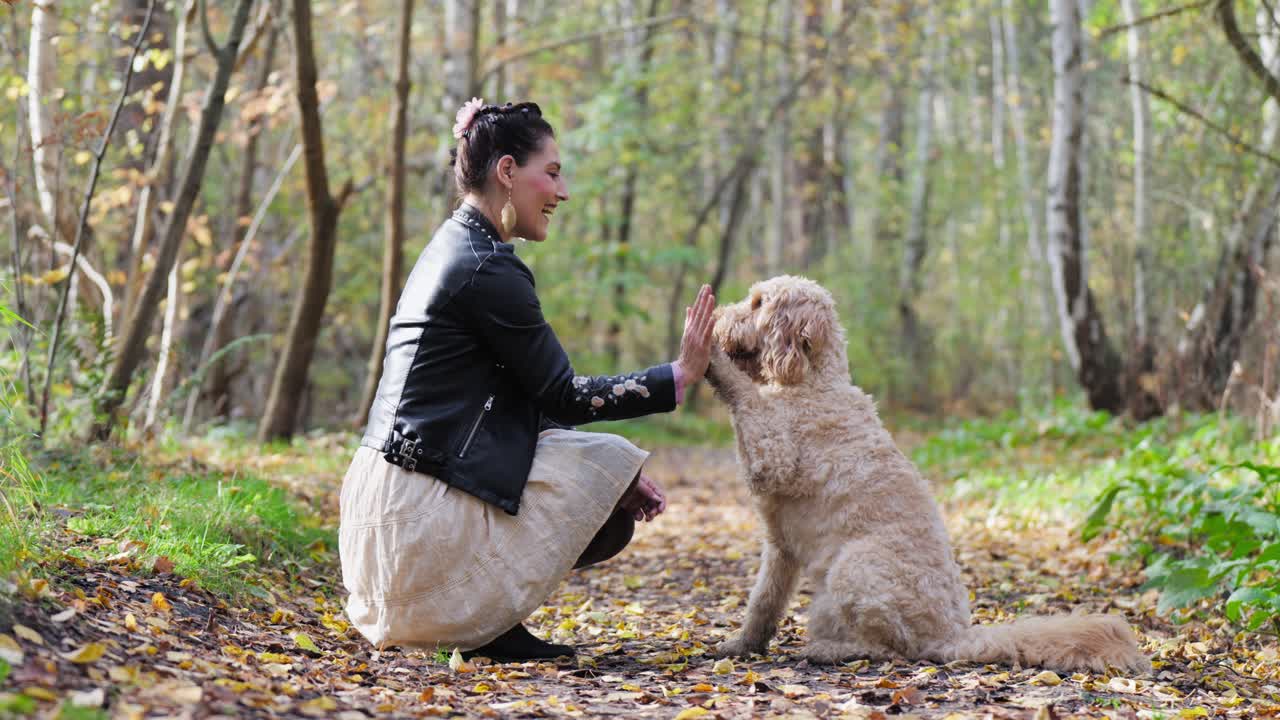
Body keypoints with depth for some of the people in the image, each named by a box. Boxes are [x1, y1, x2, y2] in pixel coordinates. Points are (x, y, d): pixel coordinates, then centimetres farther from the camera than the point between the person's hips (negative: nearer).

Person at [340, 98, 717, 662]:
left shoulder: (452, 247, 16)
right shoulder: (489, 269, -15)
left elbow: (531, 397, 16)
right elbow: (562, 397, -10)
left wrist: (611, 474, 10)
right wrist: (680, 375, -6)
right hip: (424, 508, -10)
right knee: (615, 464, -5)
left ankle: (475, 612, 7)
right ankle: (481, 623, -3)